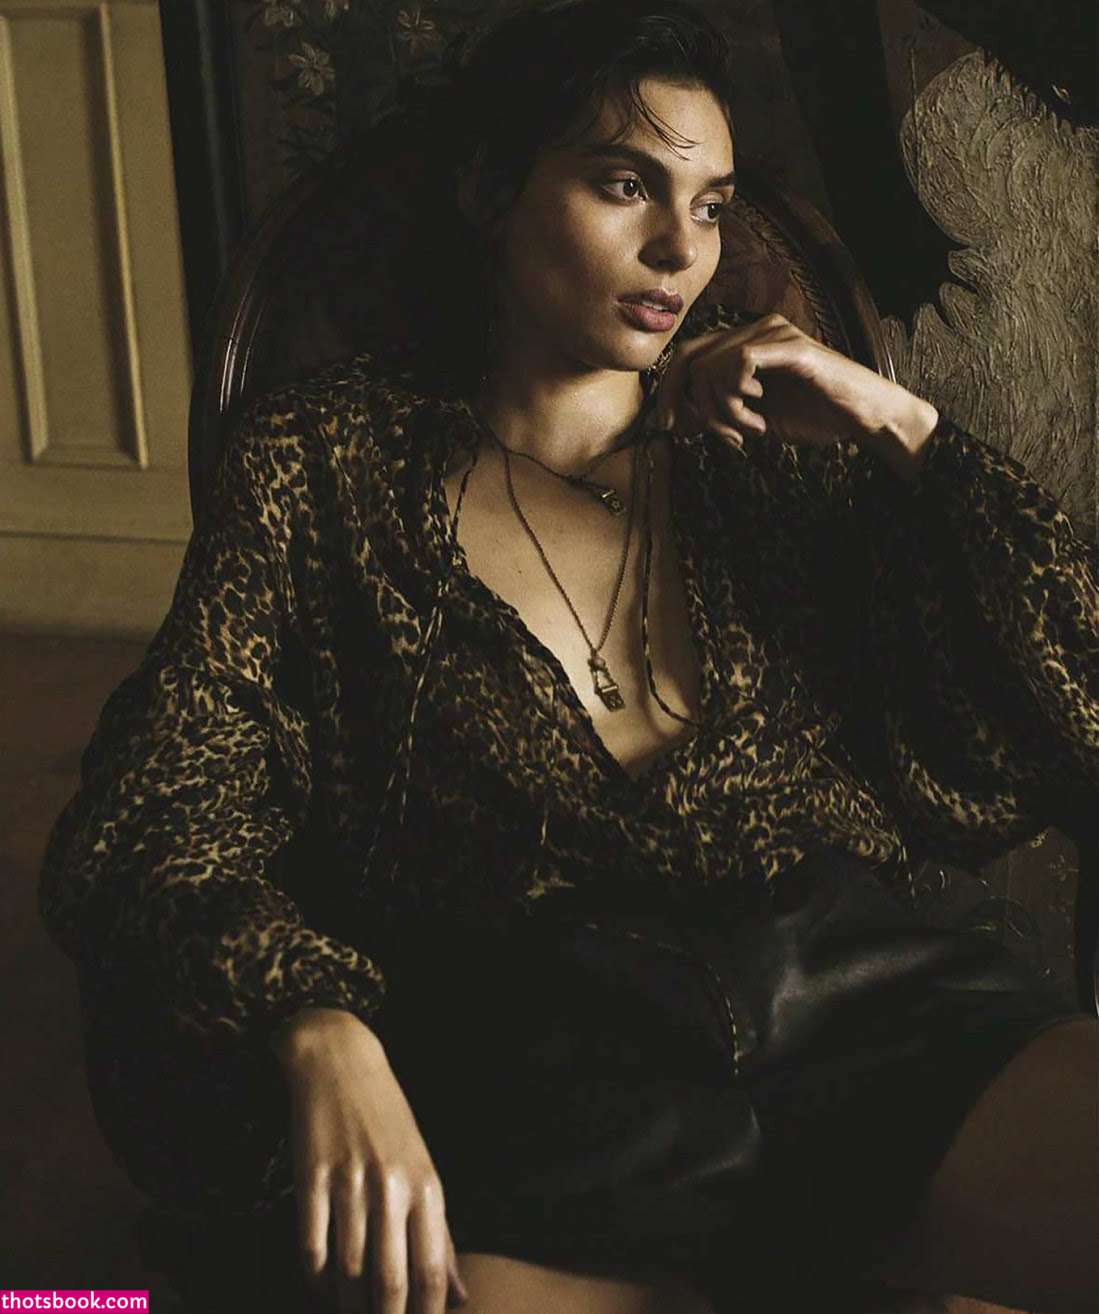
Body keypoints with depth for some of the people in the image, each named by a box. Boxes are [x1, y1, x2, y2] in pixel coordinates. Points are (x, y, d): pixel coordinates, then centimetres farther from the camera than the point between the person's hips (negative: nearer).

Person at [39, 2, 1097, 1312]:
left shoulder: (770, 449, 20)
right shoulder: (330, 462, 14)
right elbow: (151, 817, 2)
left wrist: (906, 427, 6)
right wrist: (319, 1034, -18)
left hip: (886, 1009, 3)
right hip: (541, 1059, -2)